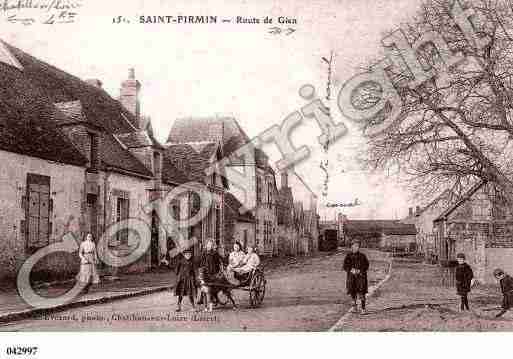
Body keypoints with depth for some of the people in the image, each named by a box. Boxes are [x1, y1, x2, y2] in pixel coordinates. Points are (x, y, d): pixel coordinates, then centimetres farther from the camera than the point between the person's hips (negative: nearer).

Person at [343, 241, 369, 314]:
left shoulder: (362, 256, 2)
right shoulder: (348, 256, 5)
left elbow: (366, 265, 2)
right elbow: (345, 266, 3)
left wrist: (359, 270, -13)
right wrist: (351, 270, -13)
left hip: (361, 276, -2)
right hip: (351, 276, 2)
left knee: (361, 292, -9)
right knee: (352, 292, 7)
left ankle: (363, 308, -4)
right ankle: (354, 306, 25)